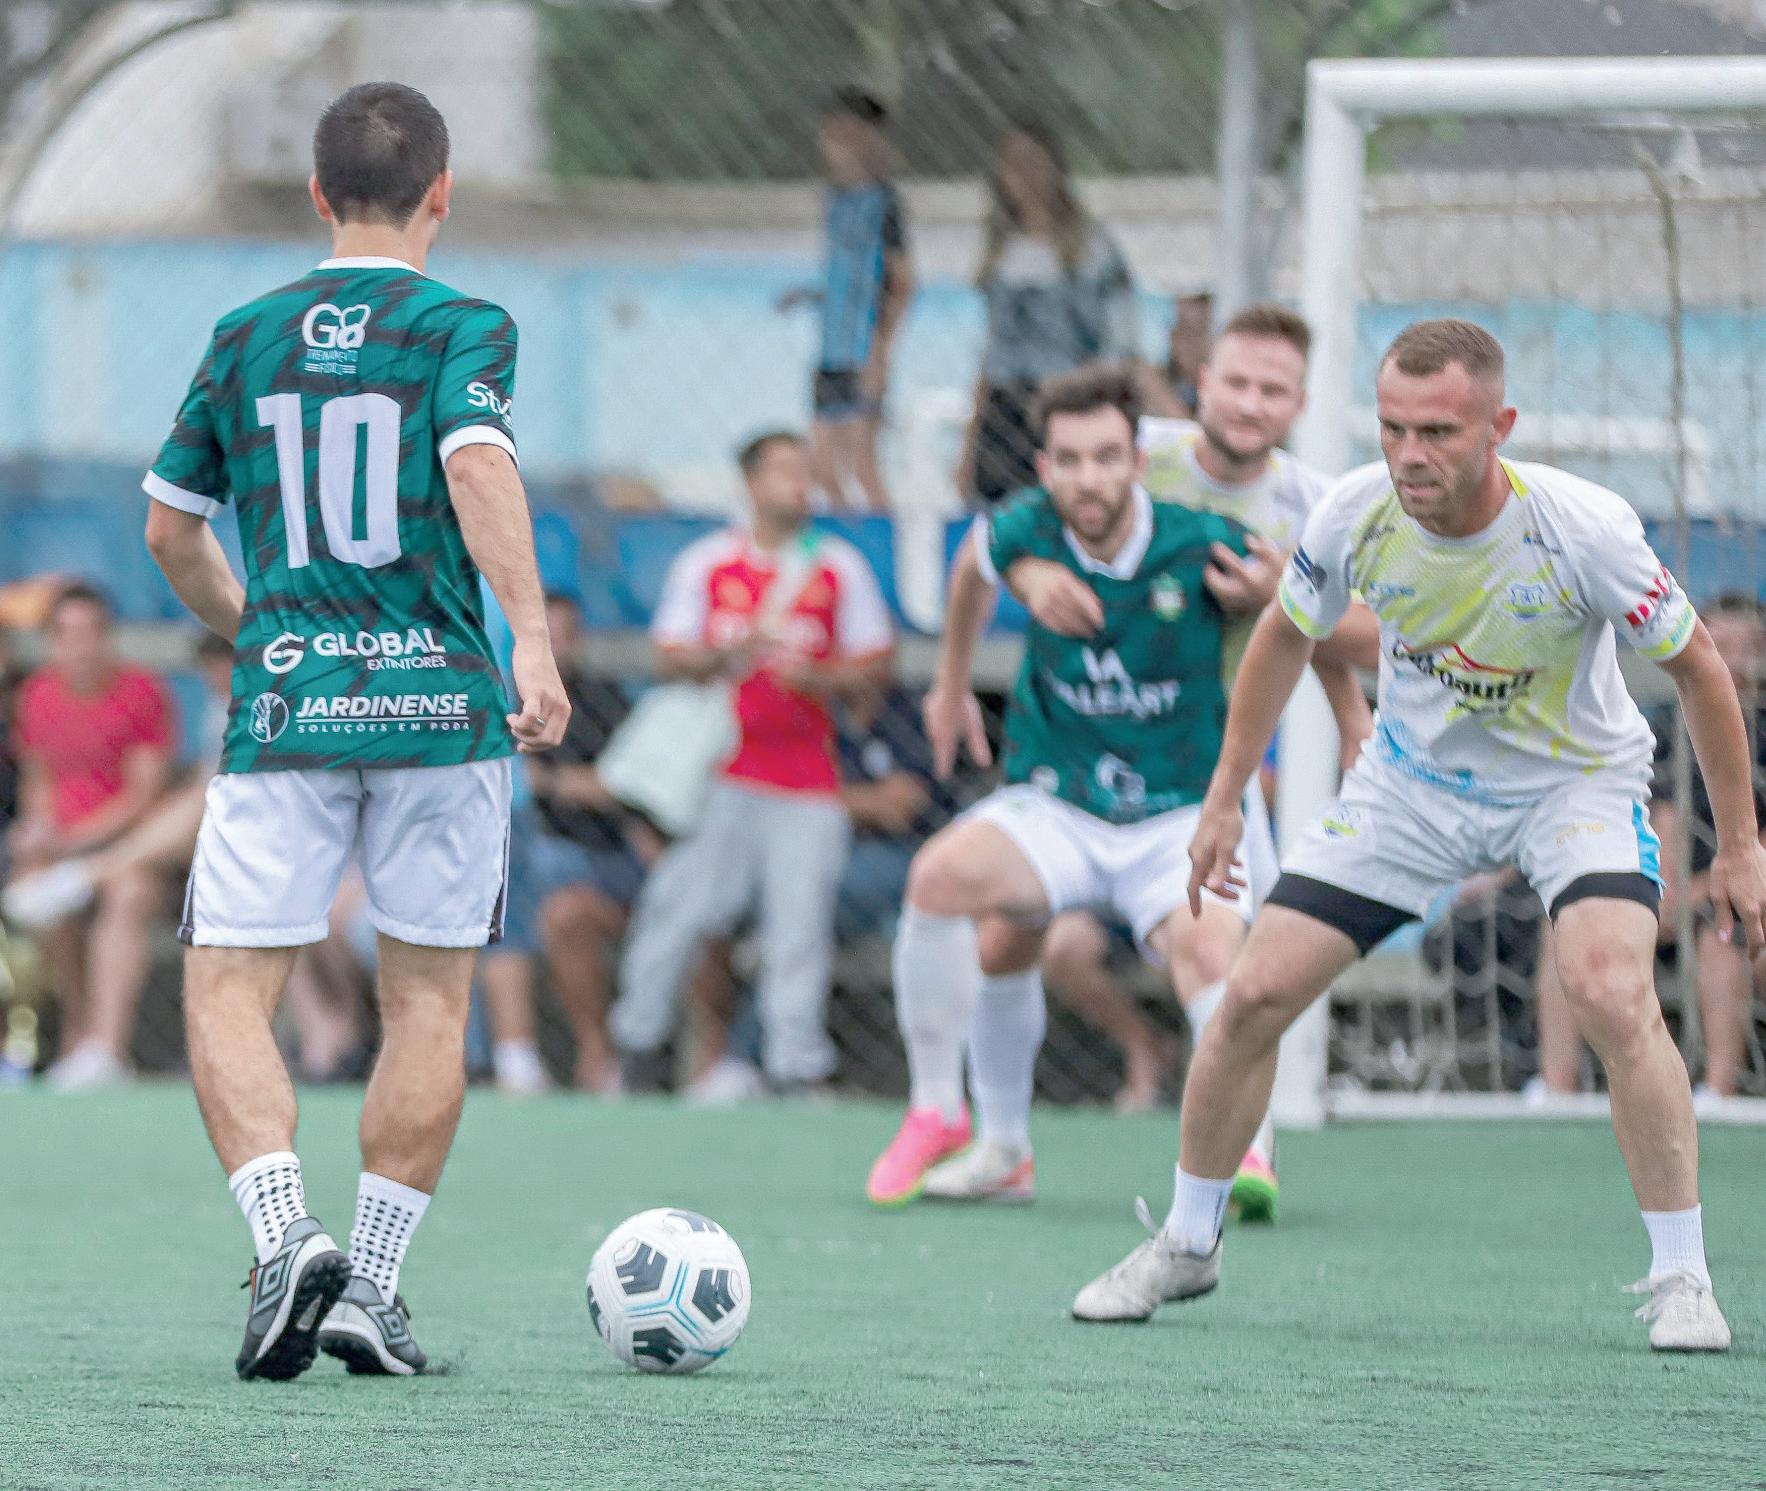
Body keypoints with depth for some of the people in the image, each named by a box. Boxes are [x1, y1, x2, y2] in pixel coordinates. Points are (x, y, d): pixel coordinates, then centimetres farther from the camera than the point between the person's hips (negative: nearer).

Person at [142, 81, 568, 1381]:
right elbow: (479, 467, -19)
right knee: (430, 998, 9)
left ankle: (288, 1237, -20)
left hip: (285, 707, 1)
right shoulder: (465, 329, 0)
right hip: (440, 699, -1)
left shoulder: (244, 337, 11)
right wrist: (532, 637, -27)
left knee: (228, 990, 2)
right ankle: (370, 1292, 6)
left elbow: (170, 528, 18)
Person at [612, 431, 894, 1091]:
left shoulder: (840, 567, 7)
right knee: (686, 907, -2)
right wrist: (725, 655, -14)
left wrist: (817, 676, -10)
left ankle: (795, 1062, -4)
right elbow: (669, 657, 5)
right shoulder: (706, 563, 7)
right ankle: (637, 1036, 14)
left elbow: (877, 664, 7)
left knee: (800, 921, -6)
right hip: (714, 769, 0)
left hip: (808, 779, 0)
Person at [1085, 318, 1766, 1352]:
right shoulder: (1356, 516, -20)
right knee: (1255, 995, -4)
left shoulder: (1585, 529, -30)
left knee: (1611, 994, -29)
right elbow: (1287, 637, 3)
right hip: (1413, 776, 3)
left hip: (1575, 780, -3)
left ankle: (1682, 1280, -16)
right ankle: (1187, 1245, 19)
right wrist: (1226, 798, 6)